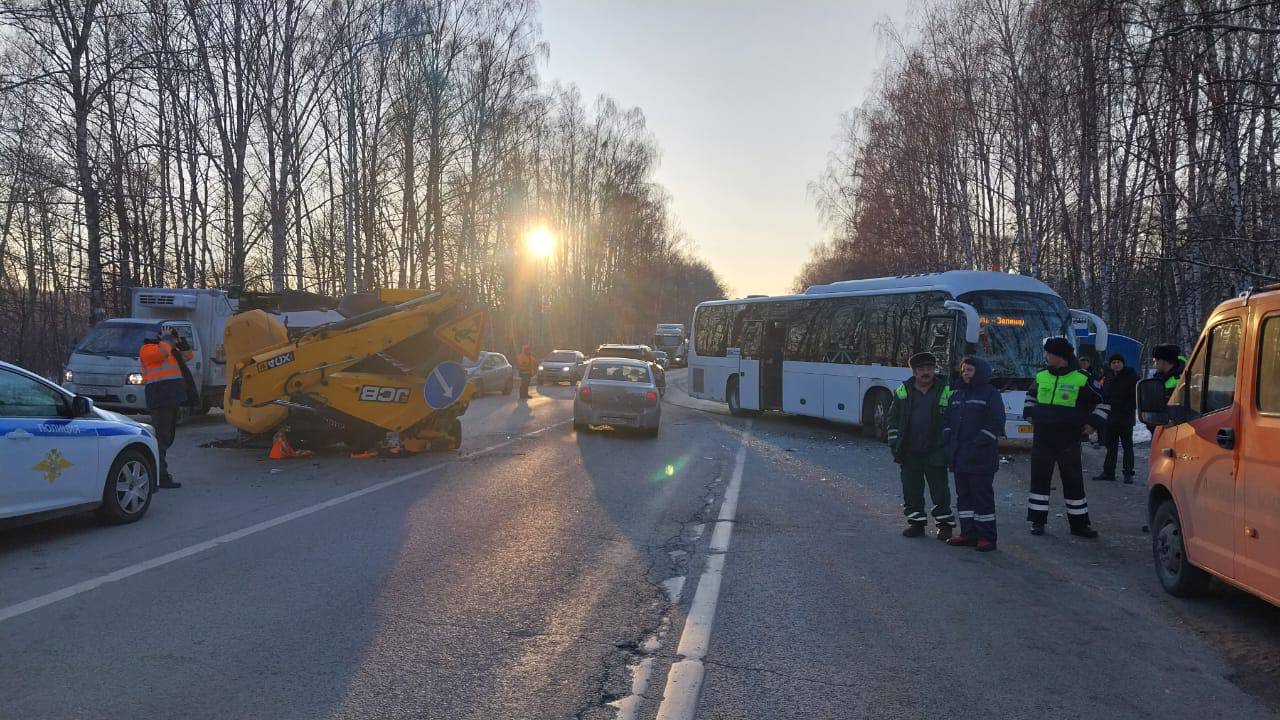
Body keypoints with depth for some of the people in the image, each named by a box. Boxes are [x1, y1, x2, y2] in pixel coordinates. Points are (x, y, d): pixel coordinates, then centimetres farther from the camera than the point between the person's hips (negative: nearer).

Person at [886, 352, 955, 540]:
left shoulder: (945, 392, 2)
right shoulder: (903, 392, 6)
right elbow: (893, 420, 9)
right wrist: (895, 445, 2)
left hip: (934, 453, -2)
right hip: (910, 454, 2)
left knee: (940, 491, 2)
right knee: (911, 490, 8)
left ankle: (945, 523, 14)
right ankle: (916, 522, 20)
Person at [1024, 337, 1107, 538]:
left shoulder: (1082, 380, -6)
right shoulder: (1041, 377, 5)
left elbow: (1102, 402, 5)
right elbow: (1031, 396, 26)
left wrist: (1093, 423, -2)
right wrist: (1030, 415, 15)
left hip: (1069, 442, -3)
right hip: (1042, 439, 3)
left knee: (1073, 482, 5)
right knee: (1039, 479, 4)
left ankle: (1079, 523, 16)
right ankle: (1038, 520, 13)